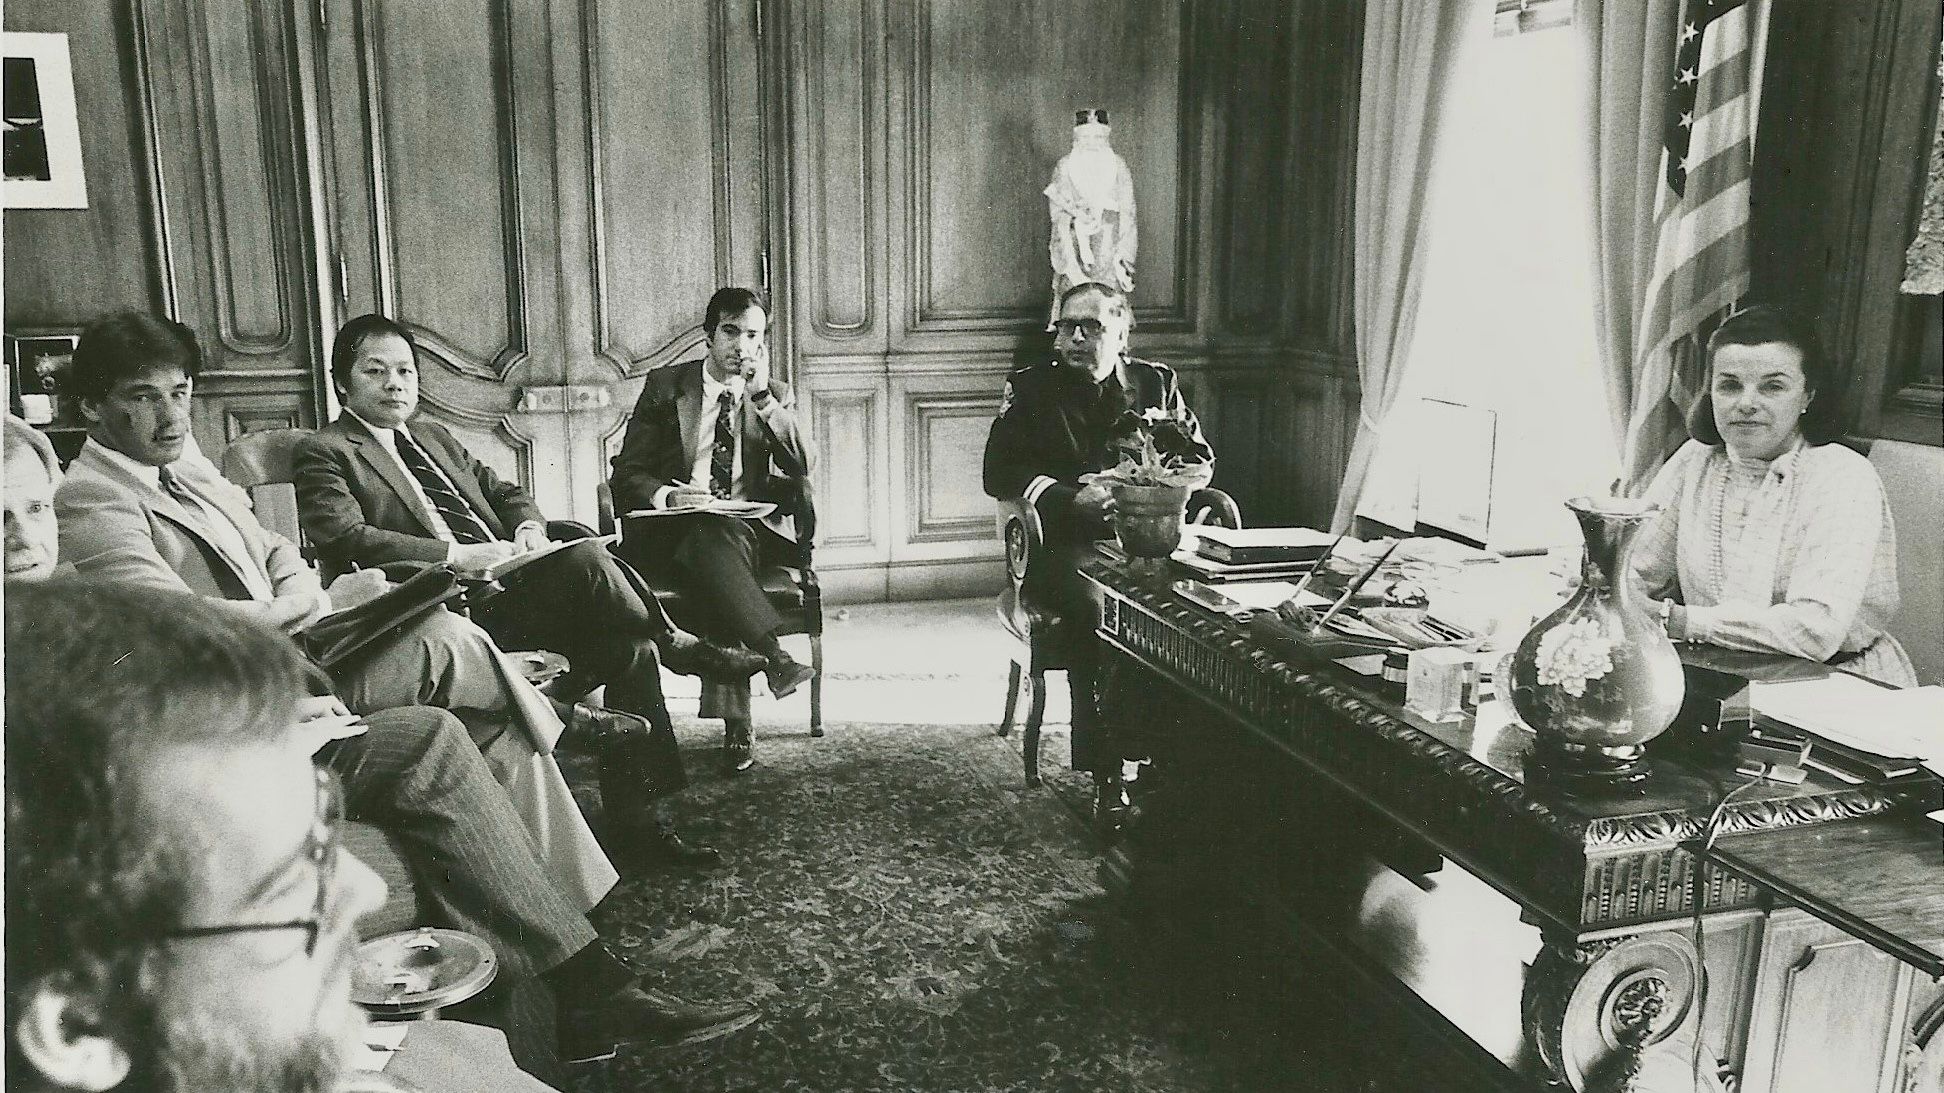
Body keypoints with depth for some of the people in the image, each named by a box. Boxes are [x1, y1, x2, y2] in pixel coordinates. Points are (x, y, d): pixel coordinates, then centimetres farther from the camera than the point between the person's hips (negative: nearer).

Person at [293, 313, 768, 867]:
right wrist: (455, 555, -21)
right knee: (585, 560, -30)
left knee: (629, 644, -15)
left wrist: (529, 527, 1)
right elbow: (347, 539, -11)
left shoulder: (432, 436, 27)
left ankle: (638, 816, -8)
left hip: (510, 589, 7)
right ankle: (680, 648, -6)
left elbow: (506, 492, 26)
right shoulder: (324, 452, 5)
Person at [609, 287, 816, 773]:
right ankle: (773, 656, -45)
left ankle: (733, 718, -37)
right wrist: (666, 495, -17)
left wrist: (762, 395, -9)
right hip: (669, 535, 0)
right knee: (715, 537, -35)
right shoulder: (664, 386, 9)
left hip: (751, 530, 1)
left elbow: (802, 474, -4)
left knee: (725, 537, -34)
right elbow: (627, 474, 5)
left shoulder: (776, 396, 12)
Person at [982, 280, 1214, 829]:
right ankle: (1107, 777, -27)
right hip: (1064, 549, -2)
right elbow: (1000, 473, 3)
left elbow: (1200, 460, 16)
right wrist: (1073, 499, -12)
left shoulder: (1156, 383, 18)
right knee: (1096, 608, -35)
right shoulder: (1030, 387, 12)